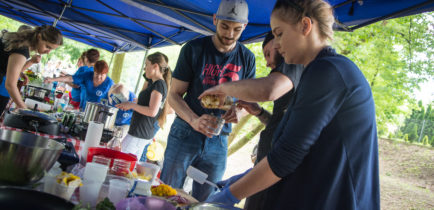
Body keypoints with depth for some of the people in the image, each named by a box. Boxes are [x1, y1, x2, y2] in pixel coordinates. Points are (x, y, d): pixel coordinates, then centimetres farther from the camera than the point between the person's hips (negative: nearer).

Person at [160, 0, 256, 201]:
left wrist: (238, 110, -16)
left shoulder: (247, 58, 1)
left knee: (204, 200, 12)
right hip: (185, 132, -2)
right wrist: (194, 120, -25)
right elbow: (174, 95, -6)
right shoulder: (194, 49, -6)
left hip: (218, 140, 2)